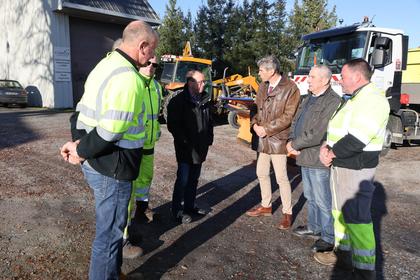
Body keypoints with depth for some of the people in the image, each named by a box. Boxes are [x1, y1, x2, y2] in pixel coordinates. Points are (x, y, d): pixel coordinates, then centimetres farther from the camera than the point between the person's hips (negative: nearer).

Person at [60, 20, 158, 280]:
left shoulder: (107, 64, 11)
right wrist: (82, 152, -12)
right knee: (110, 232, 7)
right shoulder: (128, 78, -23)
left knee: (110, 226, 26)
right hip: (112, 169, -10)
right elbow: (109, 132, -27)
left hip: (98, 163, 10)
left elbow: (84, 110, 12)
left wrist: (78, 142, 1)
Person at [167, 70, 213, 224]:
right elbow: (173, 125, -16)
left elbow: (209, 121, 18)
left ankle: (190, 206, 31)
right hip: (185, 149, -7)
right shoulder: (178, 101, -12)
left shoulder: (204, 100, 9)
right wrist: (185, 141, -18)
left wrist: (208, 139, 8)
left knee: (194, 179, 16)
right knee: (183, 180, 0)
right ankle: (177, 211, 13)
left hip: (200, 149, 7)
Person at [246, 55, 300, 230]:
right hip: (263, 138, 7)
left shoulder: (290, 88, -12)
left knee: (281, 178, -2)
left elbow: (288, 116, -15)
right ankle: (265, 206, 34)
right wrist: (255, 124, -3)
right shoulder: (263, 87, 10)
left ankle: (287, 213, 14)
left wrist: (267, 129, -16)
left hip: (278, 138, -7)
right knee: (262, 173, 16)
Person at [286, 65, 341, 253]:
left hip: (319, 160, -9)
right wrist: (291, 141, -2)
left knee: (323, 200, 2)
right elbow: (296, 121, 15)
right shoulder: (308, 98, 12)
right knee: (310, 196, 22)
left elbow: (317, 134, -24)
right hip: (305, 157, 9)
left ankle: (329, 238, 17)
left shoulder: (332, 102, -19)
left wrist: (295, 145, -13)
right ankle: (314, 228, 39)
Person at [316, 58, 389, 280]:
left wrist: (332, 153, -13)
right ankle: (343, 255, 33)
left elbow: (356, 139, -25)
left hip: (356, 169, -10)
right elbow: (335, 130, 15)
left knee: (356, 219, -5)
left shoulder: (373, 99, -16)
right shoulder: (353, 100, 16)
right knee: (340, 212, 18)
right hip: (340, 165, 10)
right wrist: (326, 147, -2)